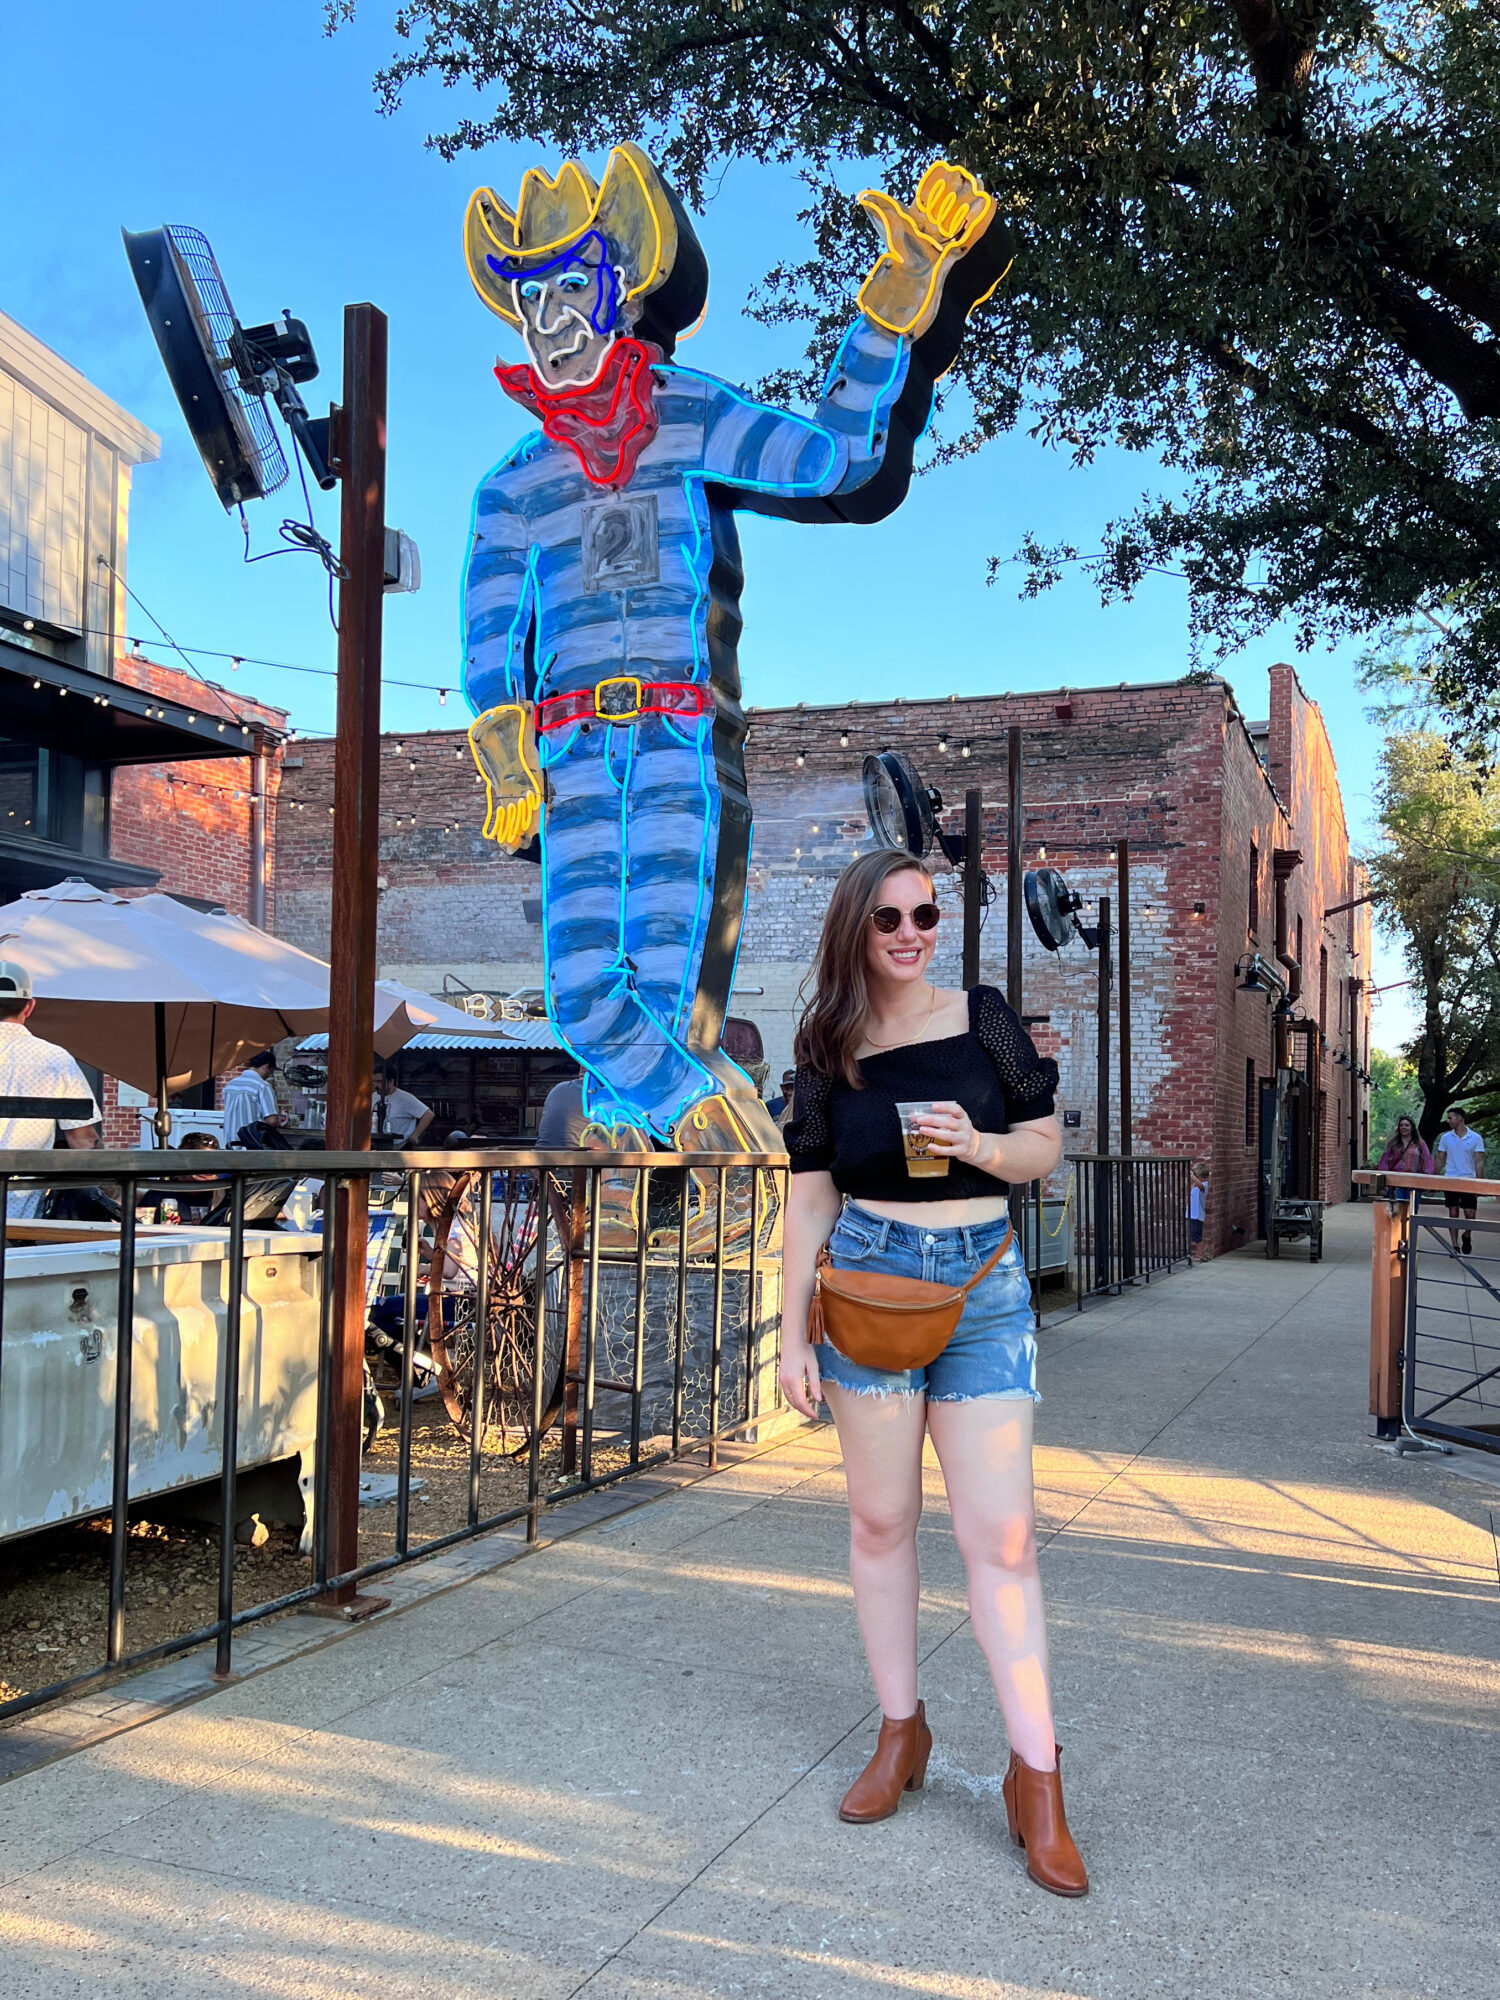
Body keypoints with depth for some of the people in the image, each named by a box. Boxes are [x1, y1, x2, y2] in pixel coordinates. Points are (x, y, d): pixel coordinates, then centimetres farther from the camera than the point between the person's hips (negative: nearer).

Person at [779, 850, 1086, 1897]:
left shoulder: (982, 1017, 2)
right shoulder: (828, 1050, 4)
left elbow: (1046, 1147, 7)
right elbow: (813, 1194, 5)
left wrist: (978, 1145, -15)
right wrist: (792, 1331, 2)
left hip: (983, 1280, -1)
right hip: (868, 1276, 1)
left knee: (1000, 1531, -3)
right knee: (880, 1520, 8)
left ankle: (1035, 1779, 5)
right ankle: (902, 1731, 25)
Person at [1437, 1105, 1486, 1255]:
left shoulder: (1475, 1138, -2)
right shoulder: (1446, 1138, 5)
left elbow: (1479, 1162, -2)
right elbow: (1441, 1160, 9)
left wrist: (1478, 1182, -11)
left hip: (1469, 1180, -2)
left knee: (1470, 1214, -2)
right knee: (1453, 1213, 2)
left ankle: (1467, 1236, 26)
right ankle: (1455, 1245, 7)